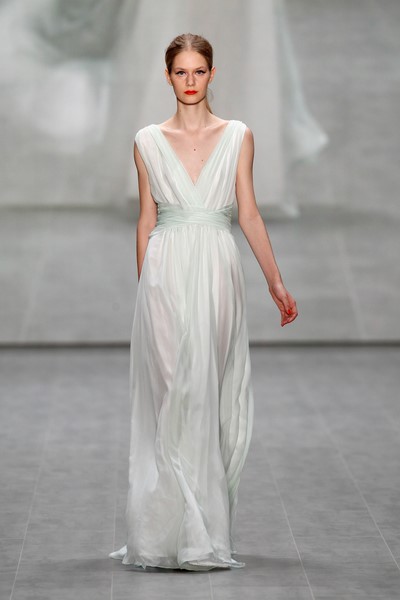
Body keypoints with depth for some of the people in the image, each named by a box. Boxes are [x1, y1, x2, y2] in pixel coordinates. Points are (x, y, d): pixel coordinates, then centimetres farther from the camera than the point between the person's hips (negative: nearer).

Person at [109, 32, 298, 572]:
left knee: (211, 396, 0)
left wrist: (276, 282, 5)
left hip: (217, 271, 0)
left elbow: (249, 213, 7)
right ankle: (177, 533, -1)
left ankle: (206, 532, 9)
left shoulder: (238, 137, 6)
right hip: (166, 273, 0)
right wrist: (144, 285, 7)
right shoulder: (149, 141, 6)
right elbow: (146, 219, 9)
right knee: (173, 395, -5)